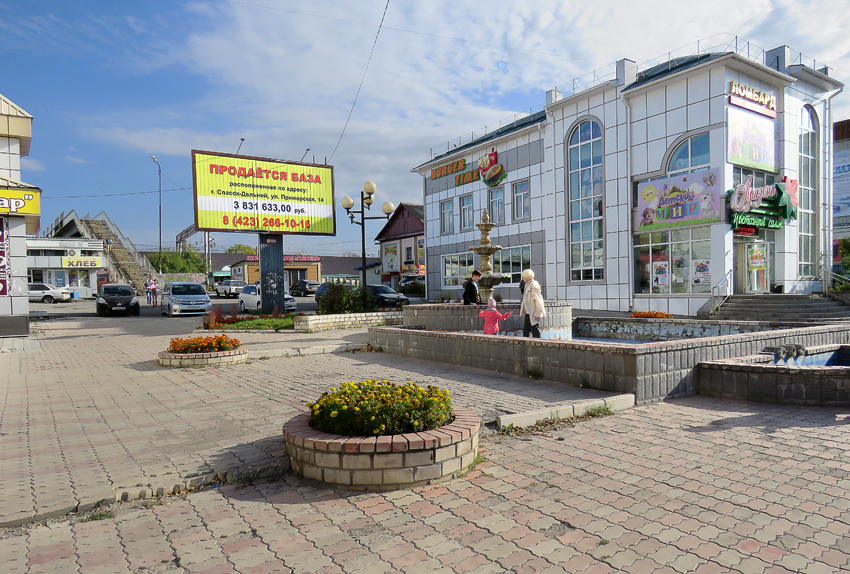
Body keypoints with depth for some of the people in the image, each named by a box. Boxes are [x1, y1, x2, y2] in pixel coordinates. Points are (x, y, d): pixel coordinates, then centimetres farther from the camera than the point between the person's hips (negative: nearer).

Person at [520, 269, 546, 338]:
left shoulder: (534, 285, -15)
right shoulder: (527, 285, 14)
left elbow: (538, 300, -18)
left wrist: (537, 314, -20)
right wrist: (523, 311, 17)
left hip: (533, 314, -10)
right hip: (528, 313, 10)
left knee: (535, 332, -4)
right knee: (525, 331, 14)